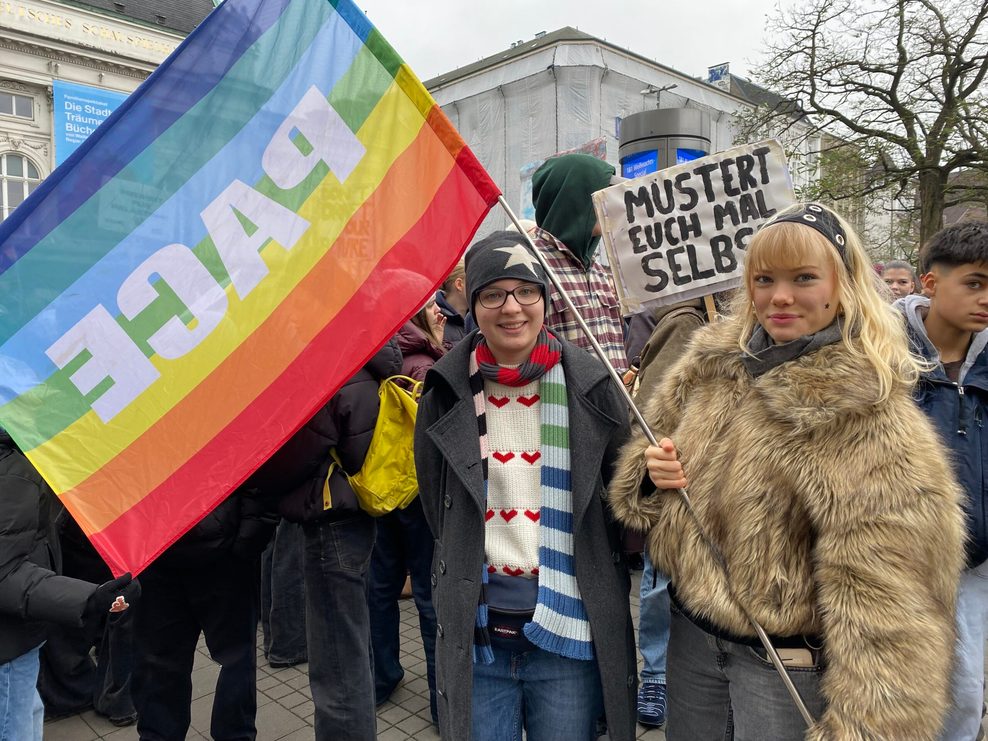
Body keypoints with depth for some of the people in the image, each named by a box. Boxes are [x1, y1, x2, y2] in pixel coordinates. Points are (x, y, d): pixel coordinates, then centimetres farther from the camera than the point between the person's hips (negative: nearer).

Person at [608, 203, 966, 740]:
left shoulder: (870, 413, -20)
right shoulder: (708, 363, -2)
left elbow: (885, 595, -22)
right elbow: (654, 436, 11)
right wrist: (649, 473, -11)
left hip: (792, 665, -5)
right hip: (692, 633, 6)